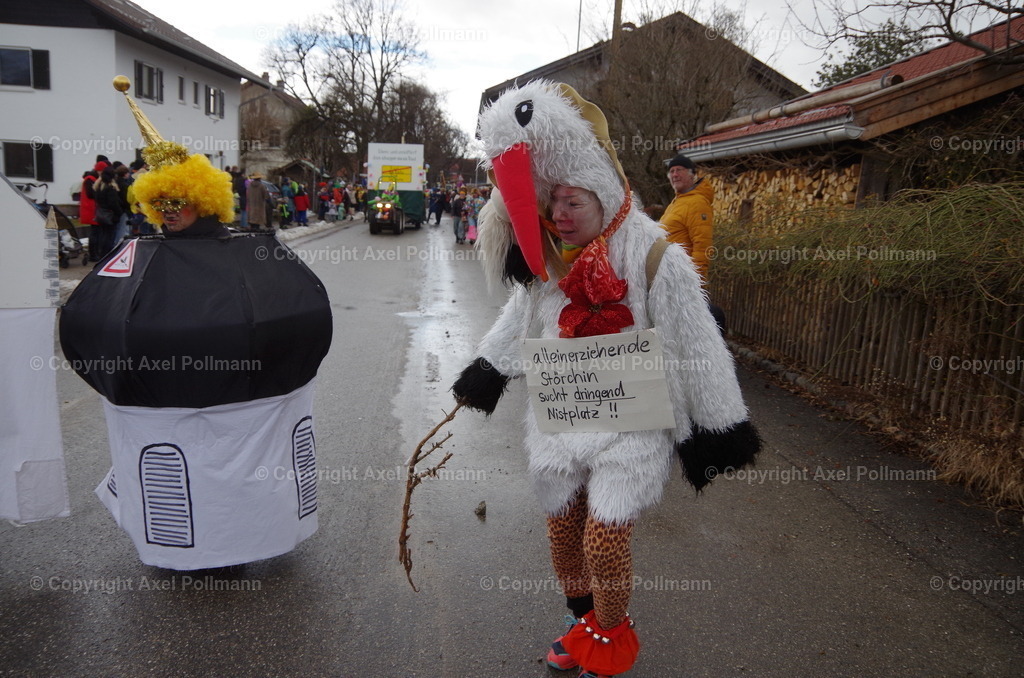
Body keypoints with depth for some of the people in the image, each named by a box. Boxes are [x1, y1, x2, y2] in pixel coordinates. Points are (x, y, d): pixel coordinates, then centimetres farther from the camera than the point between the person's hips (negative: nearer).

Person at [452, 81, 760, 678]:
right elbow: (517, 322, 19)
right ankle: (586, 622, 39)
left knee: (605, 540, -3)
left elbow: (696, 349, -11)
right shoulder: (548, 259, 4)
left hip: (629, 427, -6)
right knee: (563, 530, 14)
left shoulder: (654, 256, -14)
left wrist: (713, 432, -9)